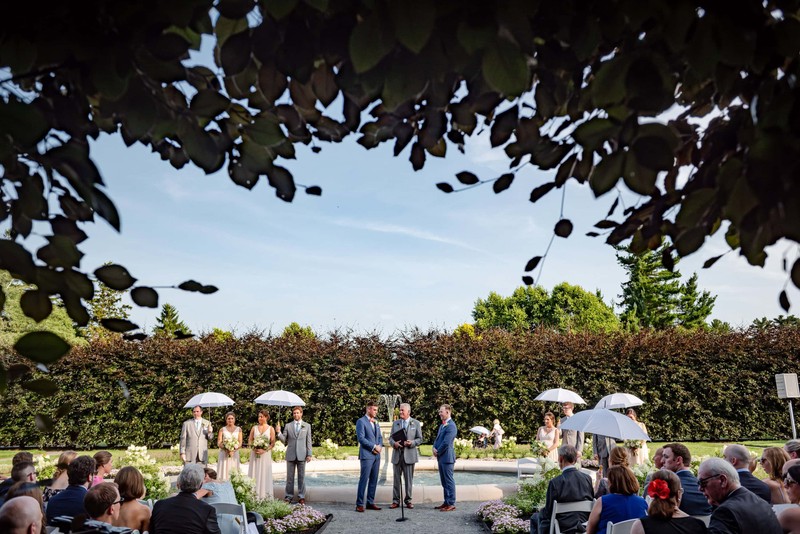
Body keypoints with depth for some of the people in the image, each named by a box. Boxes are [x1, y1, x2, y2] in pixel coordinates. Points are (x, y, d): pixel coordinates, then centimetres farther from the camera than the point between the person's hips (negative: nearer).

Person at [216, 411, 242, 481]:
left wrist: (234, 449, -17)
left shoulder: (238, 429, 9)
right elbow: (219, 443, 0)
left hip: (234, 454, 1)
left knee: (234, 473, -3)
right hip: (224, 454, 0)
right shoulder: (222, 429, 7)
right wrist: (226, 449, -19)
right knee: (224, 472, -6)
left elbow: (240, 443, 2)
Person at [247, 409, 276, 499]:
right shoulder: (254, 428, 8)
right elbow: (249, 441, 7)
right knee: (254, 474, 1)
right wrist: (253, 448, -11)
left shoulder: (271, 429, 3)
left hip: (265, 454, -2)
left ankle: (264, 495, 5)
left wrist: (264, 450, -16)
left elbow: (273, 443, -2)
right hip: (254, 454, 2)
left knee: (264, 474, 0)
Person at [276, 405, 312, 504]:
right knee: (289, 477, 5)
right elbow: (284, 440, 3)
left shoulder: (307, 426, 6)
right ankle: (288, 496, 13)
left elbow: (308, 441, 4)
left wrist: (309, 454, -2)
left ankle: (301, 496, 11)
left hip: (302, 455, -1)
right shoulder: (288, 426, 7)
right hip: (291, 455, 1)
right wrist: (279, 432, -14)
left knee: (301, 477, 4)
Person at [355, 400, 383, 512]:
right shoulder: (361, 421, -6)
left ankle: (370, 502, 14)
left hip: (376, 455, 7)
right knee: (364, 480, -7)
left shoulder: (375, 422, 18)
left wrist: (380, 446, 1)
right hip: (366, 455, -7)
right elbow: (361, 438, -14)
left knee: (374, 480, 8)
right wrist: (374, 446, -13)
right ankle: (359, 504, -2)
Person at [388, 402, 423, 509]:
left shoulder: (416, 423, 4)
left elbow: (420, 439, 3)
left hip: (409, 454, -2)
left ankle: (408, 500, 12)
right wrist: (393, 443, -11)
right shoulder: (395, 423, 12)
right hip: (397, 454, 2)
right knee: (396, 479, 5)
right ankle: (395, 501, 11)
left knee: (409, 479, 2)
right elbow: (391, 437, 11)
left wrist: (412, 443, -16)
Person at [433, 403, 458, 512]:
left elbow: (446, 443, -21)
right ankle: (446, 502, 22)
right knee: (444, 481, 14)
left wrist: (438, 452, -9)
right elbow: (437, 439, 19)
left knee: (449, 481, -2)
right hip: (441, 458, 9)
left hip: (447, 457, -9)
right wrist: (434, 448, 0)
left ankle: (451, 504, 4)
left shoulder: (451, 426, -16)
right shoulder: (442, 425, 16)